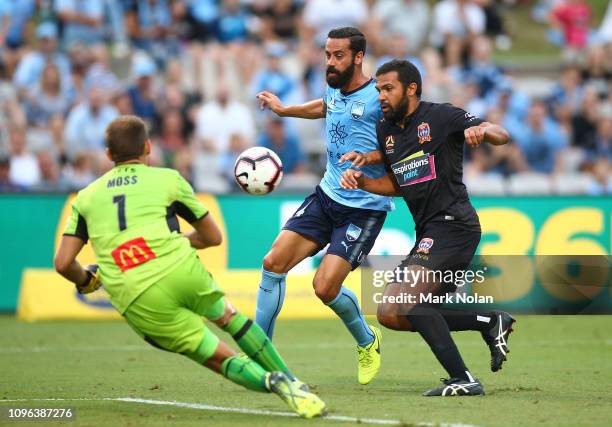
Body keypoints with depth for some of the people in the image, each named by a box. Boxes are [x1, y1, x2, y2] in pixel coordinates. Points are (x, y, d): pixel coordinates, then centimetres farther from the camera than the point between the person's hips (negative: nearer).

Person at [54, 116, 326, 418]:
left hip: (140, 304, 0)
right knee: (230, 317, 29)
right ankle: (293, 385, 26)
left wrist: (85, 281, 32)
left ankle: (273, 382, -18)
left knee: (221, 359, 8)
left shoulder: (85, 197, 20)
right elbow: (212, 237, 24)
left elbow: (63, 262, 11)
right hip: (182, 271, 0)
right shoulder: (168, 179, 16)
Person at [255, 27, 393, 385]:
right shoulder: (334, 90, 6)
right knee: (274, 263, -5)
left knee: (325, 286, -15)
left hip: (364, 208, -7)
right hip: (326, 195, 7)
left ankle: (367, 342, 16)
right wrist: (284, 110, 36)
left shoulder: (378, 97, -17)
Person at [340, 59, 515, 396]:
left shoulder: (440, 116, -7)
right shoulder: (385, 131, 14)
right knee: (391, 314, 4)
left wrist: (482, 131, -33)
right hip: (429, 232, 9)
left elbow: (501, 136, -10)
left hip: (453, 223, -9)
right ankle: (491, 323, 6)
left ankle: (462, 380, -22)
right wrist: (361, 181, 7)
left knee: (405, 301, -24)